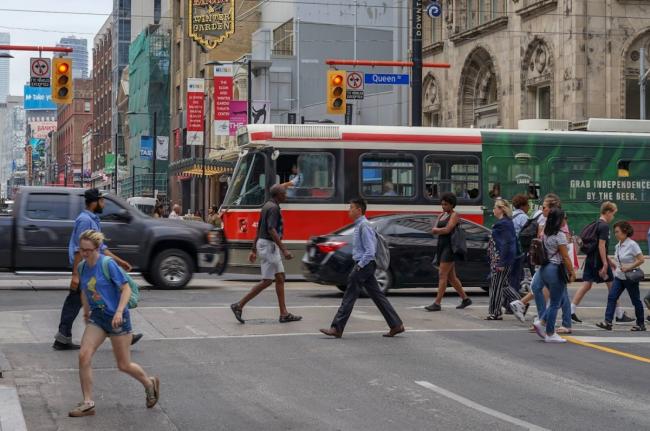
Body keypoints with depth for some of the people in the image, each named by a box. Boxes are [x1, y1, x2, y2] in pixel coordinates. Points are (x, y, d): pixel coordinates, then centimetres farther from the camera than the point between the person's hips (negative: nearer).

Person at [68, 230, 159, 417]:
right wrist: (86, 311, 19)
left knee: (123, 365, 5)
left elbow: (126, 289, -16)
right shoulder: (82, 267, 1)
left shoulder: (108, 264, -17)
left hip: (116, 318, -5)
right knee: (84, 355, -12)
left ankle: (149, 383, 34)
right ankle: (88, 403, -3)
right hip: (96, 318, 5)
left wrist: (119, 312, -26)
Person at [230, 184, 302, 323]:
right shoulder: (273, 208, -16)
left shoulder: (267, 206, 15)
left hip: (264, 244, 10)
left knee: (280, 278, 9)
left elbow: (258, 229, 18)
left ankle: (284, 313, 9)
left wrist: (253, 250, 21)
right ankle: (239, 305, -6)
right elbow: (272, 230, -26)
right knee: (267, 281, -7)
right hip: (268, 245, -10)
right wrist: (284, 249, -29)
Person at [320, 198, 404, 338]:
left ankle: (337, 328, -4)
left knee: (349, 297, -6)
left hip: (364, 265, -10)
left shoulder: (364, 226, -16)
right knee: (377, 296, 10)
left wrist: (359, 266, -19)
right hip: (365, 266, 10)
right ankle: (396, 325, 11)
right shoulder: (359, 225, 15)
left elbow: (370, 251, -21)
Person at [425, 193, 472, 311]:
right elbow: (433, 231, 9)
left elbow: (447, 230, -18)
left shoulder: (454, 215, -6)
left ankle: (437, 303, -15)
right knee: (451, 276, 11)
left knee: (442, 275, -13)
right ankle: (465, 299, 20)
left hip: (450, 247, -9)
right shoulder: (442, 216, 17)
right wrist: (442, 230, -9)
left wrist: (437, 230, -2)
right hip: (442, 246, 9)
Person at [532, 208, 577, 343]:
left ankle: (541, 322, 9)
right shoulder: (560, 235, -14)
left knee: (560, 299, 19)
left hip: (544, 269, 8)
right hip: (555, 269, -8)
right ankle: (550, 334, 5)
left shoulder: (545, 234, 10)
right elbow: (565, 257, -15)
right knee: (555, 303, 1)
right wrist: (572, 273, -7)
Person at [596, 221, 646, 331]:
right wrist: (617, 268, 9)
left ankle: (641, 324, 18)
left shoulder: (632, 245, -15)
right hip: (619, 276, 7)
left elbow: (641, 260, -17)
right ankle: (608, 322, -11)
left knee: (635, 300, 5)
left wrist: (629, 267, -21)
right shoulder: (618, 245, 7)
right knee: (611, 297, -6)